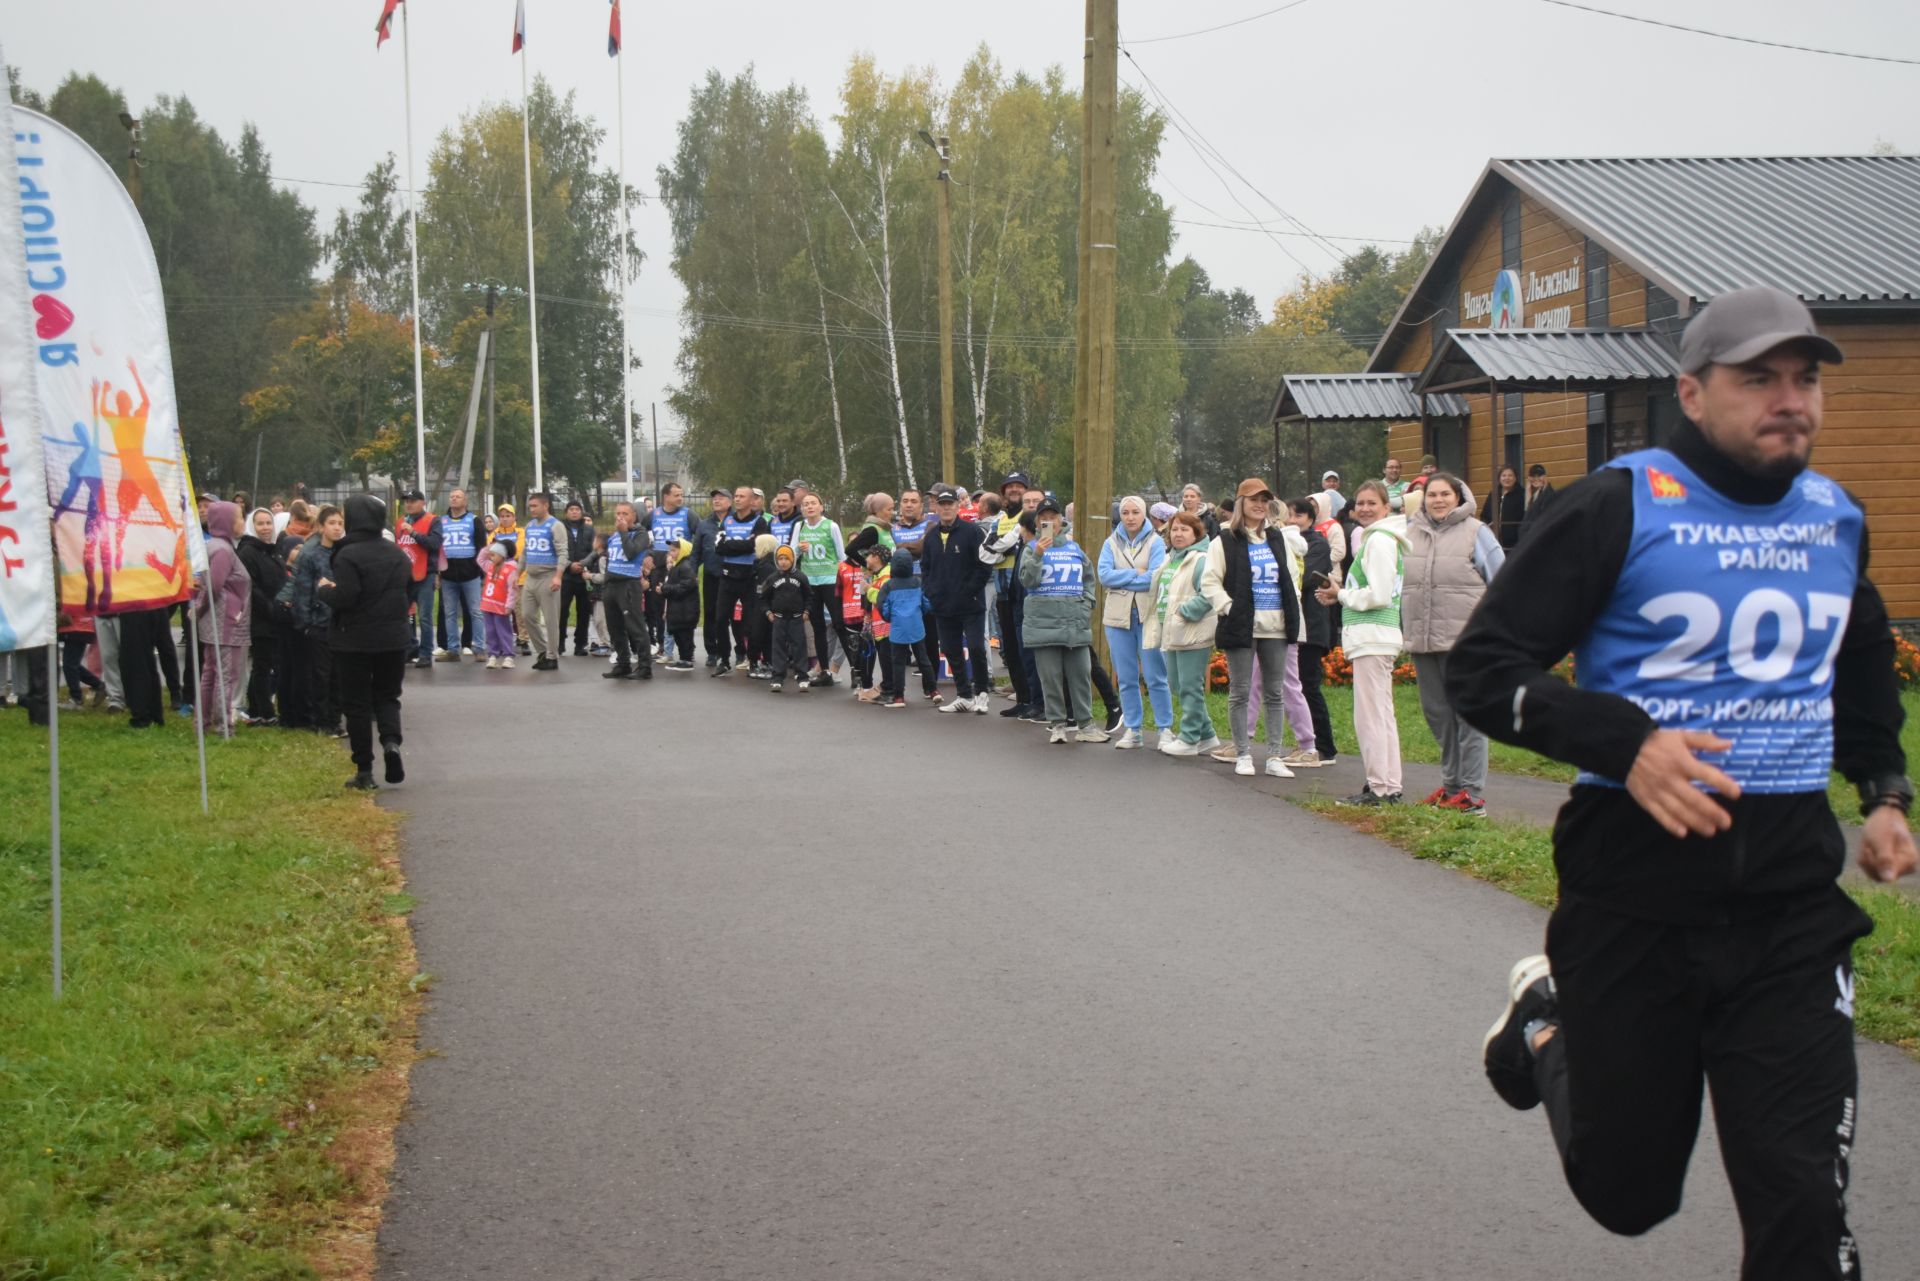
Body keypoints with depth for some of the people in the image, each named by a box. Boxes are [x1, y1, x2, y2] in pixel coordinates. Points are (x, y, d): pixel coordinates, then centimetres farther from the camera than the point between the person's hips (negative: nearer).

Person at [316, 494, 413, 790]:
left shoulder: (348, 555, -16)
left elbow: (342, 598, -22)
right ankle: (391, 741, -12)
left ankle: (364, 771, 6)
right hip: (394, 638, 4)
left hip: (354, 640, -4)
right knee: (387, 696, 16)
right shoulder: (398, 554, 4)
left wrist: (325, 589, -3)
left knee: (357, 704, 5)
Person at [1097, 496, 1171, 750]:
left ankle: (1165, 729, 4)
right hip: (1118, 615, 3)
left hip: (1148, 614, -3)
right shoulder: (1111, 543, 9)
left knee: (1156, 676, -3)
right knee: (1126, 678, 7)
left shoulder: (1155, 542, 0)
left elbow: (1156, 577, -13)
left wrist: (1121, 579, -7)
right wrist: (1136, 574, -10)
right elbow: (1104, 576, -4)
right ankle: (1132, 730, 14)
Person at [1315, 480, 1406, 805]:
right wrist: (1342, 594, 9)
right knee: (1382, 716, 13)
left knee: (1369, 716, -8)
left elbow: (1378, 595, -18)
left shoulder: (1379, 540, -12)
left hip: (1372, 637, -11)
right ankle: (1390, 787, 17)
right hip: (1375, 637, 11)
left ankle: (1379, 788, -7)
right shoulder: (1372, 538, 19)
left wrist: (1341, 594, -5)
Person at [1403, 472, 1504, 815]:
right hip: (1422, 642, 5)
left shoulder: (1475, 533, 0)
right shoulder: (1409, 534, 13)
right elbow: (1398, 584, 20)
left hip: (1464, 641, -5)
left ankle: (1472, 793, -2)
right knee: (1436, 712, 10)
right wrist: (1402, 628, 16)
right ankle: (1451, 783, 21)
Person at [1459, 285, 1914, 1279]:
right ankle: (1546, 1021, 42)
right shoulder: (1619, 508, -7)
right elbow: (1481, 667, -10)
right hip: (1634, 889, -3)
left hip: (1794, 904, 4)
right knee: (1628, 1194, 13)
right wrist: (1625, 743, -23)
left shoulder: (1836, 520, 10)